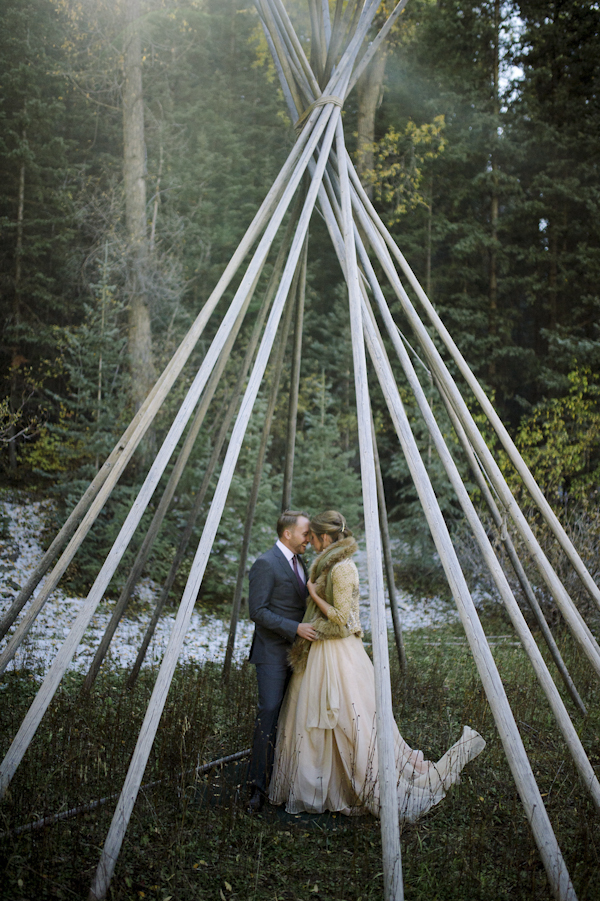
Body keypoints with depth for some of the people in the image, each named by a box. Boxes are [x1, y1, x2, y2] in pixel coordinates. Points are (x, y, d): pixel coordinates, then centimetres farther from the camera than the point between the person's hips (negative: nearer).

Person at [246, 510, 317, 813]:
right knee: (269, 712, -11)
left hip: (296, 651, 8)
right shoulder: (266, 564, -13)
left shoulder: (298, 562, 15)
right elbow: (258, 611, -17)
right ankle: (257, 787, -7)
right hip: (273, 653, -8)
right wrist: (296, 628, -21)